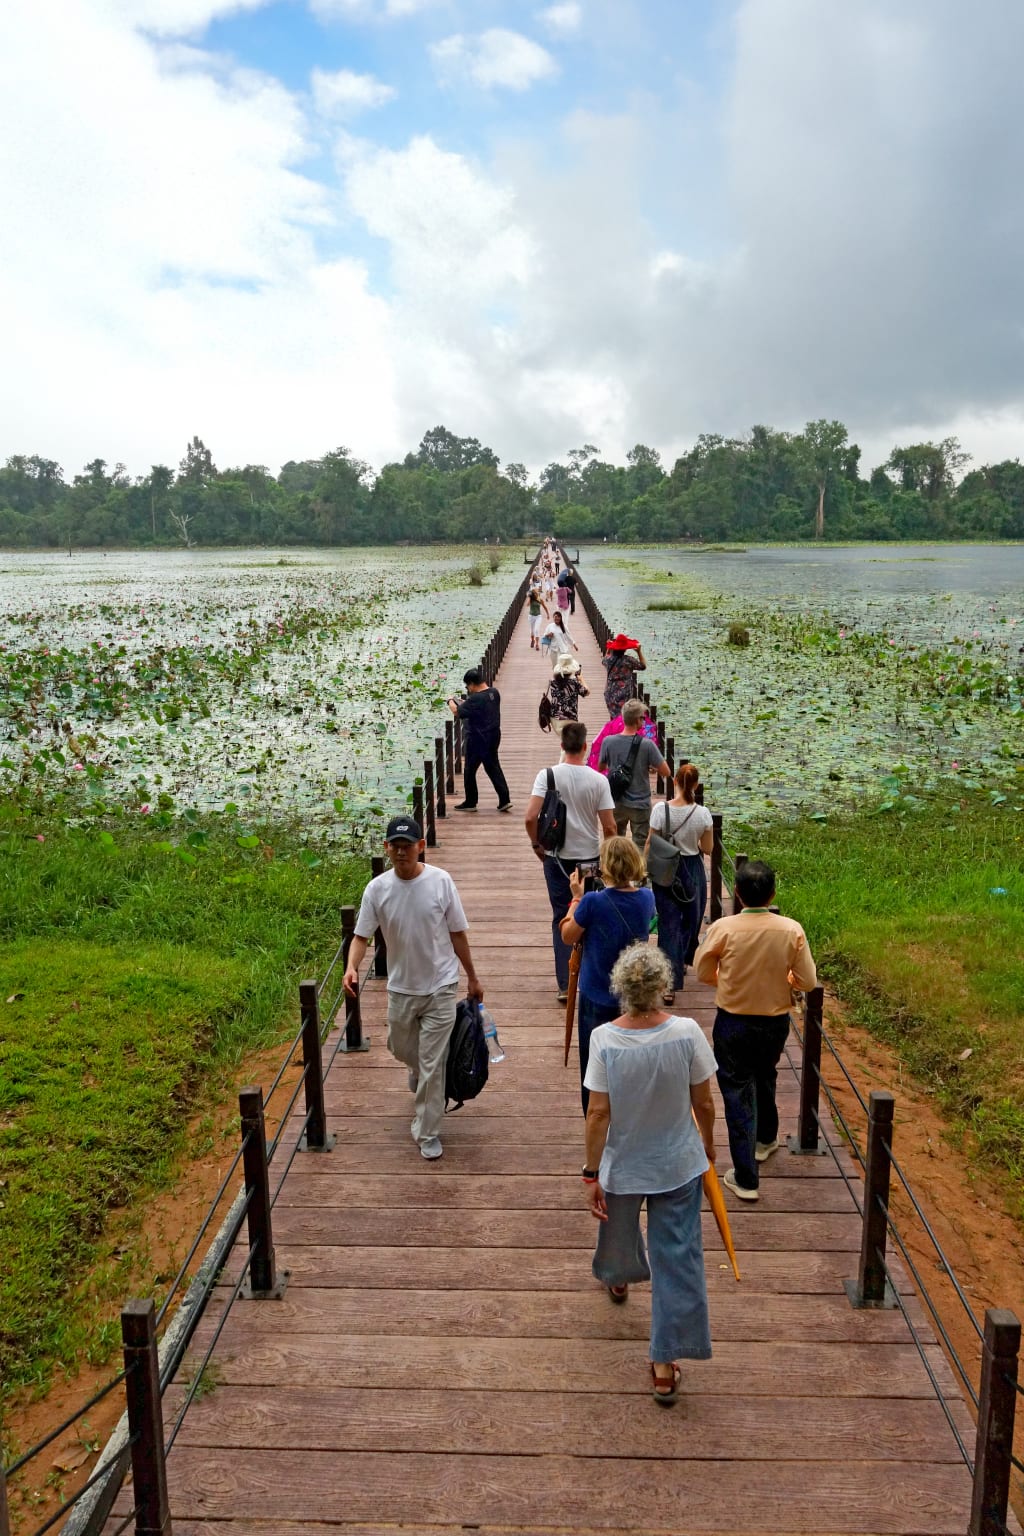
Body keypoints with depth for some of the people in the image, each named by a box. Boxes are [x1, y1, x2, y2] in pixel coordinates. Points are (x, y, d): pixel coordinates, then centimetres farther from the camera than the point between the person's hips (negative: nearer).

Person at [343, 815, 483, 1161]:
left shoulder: (441, 881, -15)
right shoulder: (377, 889, -11)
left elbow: (457, 934, -4)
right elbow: (361, 936, -7)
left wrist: (472, 977, 3)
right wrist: (351, 967, -28)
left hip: (440, 987, -3)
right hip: (401, 987, 3)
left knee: (432, 1063, 0)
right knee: (401, 1048, 23)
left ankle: (427, 1132, 18)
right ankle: (424, 1090, 58)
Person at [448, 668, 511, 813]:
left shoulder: (475, 699, -23)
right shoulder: (495, 693, 1)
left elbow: (457, 712, -17)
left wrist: (451, 702, 1)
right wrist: (465, 703, 10)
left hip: (478, 740, -8)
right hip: (494, 737, 8)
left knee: (469, 770, 8)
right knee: (493, 767, 17)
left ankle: (470, 802, 17)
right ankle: (505, 799, 13)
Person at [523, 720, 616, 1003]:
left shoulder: (547, 775, -10)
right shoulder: (598, 780, -10)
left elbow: (531, 817, -17)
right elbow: (609, 826, -9)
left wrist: (536, 845, 0)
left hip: (556, 858, 0)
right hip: (590, 858, 0)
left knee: (561, 919, 9)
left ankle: (565, 985, 9)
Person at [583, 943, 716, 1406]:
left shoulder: (604, 1039, -22)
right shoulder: (686, 1032, -20)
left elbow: (598, 1114, -17)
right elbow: (703, 1102, -8)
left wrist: (591, 1174, -6)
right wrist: (708, 1143, 11)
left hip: (623, 1165, 1)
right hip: (679, 1164, -1)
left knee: (619, 1229, 30)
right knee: (677, 1256, 10)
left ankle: (617, 1279, 61)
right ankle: (665, 1365, 14)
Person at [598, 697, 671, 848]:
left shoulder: (608, 742, -11)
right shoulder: (647, 744, -18)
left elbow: (600, 767, 5)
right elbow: (666, 772, -12)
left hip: (617, 803, 3)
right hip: (640, 804, -3)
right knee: (640, 846, 9)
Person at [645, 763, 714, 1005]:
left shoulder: (661, 810, -15)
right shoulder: (702, 813, -13)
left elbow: (650, 845, -8)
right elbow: (707, 849, -4)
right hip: (693, 871, 1)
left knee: (669, 923, 3)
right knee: (690, 919, 23)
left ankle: (670, 983, -2)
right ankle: (682, 962, 43)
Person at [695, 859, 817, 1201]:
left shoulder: (723, 928, -19)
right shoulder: (791, 930, -15)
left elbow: (704, 973, -6)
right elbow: (808, 982, -9)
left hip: (733, 1022, -3)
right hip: (775, 1022, 3)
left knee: (738, 1093, 8)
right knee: (765, 1078, 29)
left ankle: (745, 1178, 10)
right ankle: (765, 1139, 51)